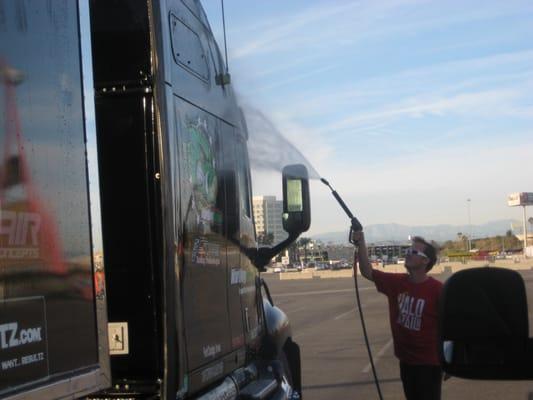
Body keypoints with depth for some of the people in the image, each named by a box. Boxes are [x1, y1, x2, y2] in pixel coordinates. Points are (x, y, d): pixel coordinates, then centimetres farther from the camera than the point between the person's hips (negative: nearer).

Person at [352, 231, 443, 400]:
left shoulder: (437, 290, -17)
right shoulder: (397, 282, 0)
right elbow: (367, 272, -1)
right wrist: (361, 243, -13)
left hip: (429, 362, -6)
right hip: (406, 360, 6)